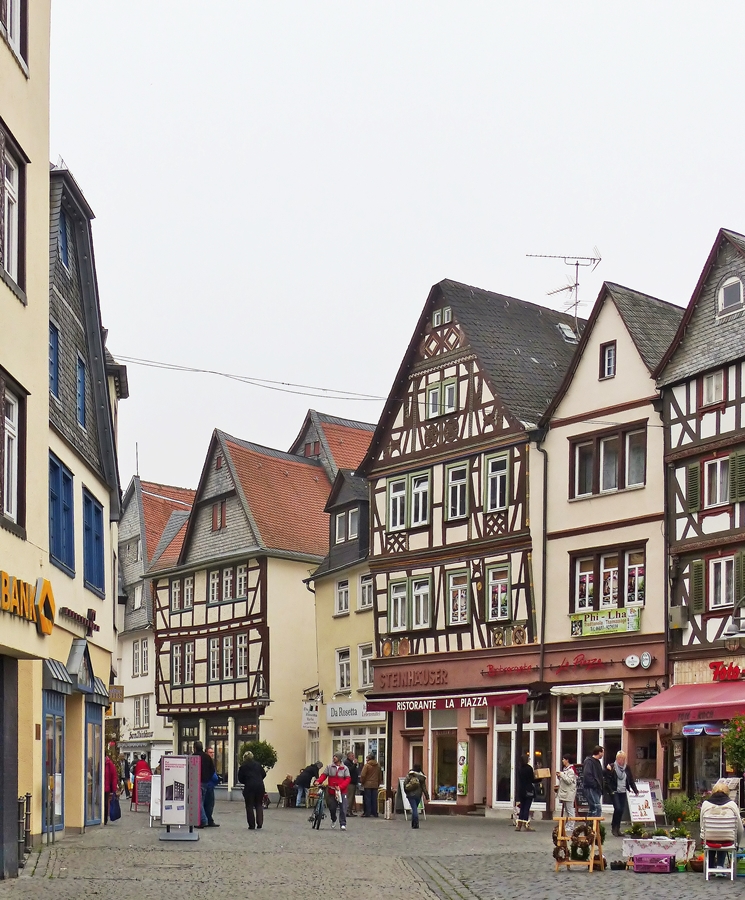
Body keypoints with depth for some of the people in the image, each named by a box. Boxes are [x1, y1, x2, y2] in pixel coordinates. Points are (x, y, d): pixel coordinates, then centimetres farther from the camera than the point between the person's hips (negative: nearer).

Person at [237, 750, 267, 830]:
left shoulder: (243, 766, 2)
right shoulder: (257, 764, 11)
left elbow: (240, 778, 3)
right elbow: (264, 774, 11)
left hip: (249, 787, -3)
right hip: (260, 786, 3)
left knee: (249, 806, 6)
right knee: (259, 805, 12)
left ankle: (252, 825, 4)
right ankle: (259, 824, 1)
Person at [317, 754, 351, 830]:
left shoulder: (345, 768, -1)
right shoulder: (329, 766, 3)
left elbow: (347, 779, -5)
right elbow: (324, 775, 3)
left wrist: (340, 787, -18)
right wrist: (319, 781, -16)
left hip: (342, 791, -2)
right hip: (331, 791, 2)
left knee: (343, 808, -7)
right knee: (332, 807, 9)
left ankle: (343, 824, 0)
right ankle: (333, 820, 36)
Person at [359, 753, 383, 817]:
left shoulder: (366, 765, -9)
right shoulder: (378, 765, 8)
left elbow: (363, 775, -12)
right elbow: (380, 776, 13)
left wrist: (362, 782, 2)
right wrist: (378, 783, 20)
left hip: (367, 785, -5)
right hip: (375, 785, 5)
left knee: (367, 799, 0)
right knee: (374, 799, 8)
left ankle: (367, 813, -1)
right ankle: (374, 813, 9)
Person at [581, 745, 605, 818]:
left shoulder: (598, 762, 18)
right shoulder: (589, 761, -12)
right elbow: (587, 775, -22)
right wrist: (595, 784, -19)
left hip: (597, 789, 10)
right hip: (591, 788, -10)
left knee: (592, 809, 12)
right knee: (598, 808, -15)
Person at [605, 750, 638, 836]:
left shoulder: (627, 768, 9)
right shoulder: (611, 767, -5)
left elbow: (631, 780, 13)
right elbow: (607, 780, -6)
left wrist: (635, 791, 7)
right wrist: (611, 791, -13)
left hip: (623, 792, 5)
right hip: (615, 792, -5)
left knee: (622, 810, 2)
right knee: (618, 808, -14)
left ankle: (617, 828, 15)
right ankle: (614, 827, 2)